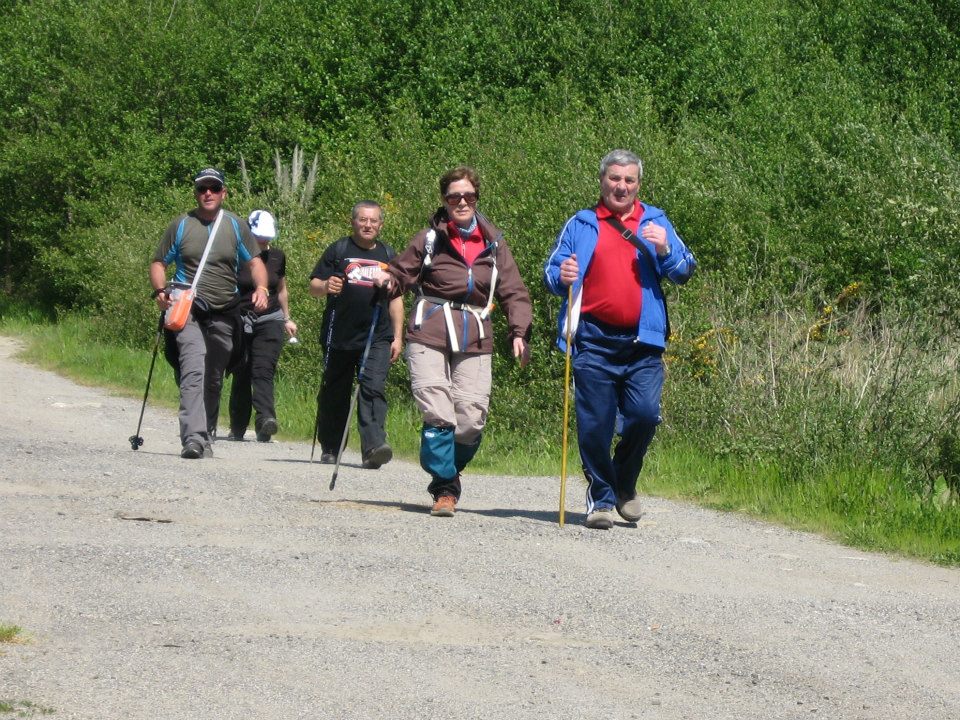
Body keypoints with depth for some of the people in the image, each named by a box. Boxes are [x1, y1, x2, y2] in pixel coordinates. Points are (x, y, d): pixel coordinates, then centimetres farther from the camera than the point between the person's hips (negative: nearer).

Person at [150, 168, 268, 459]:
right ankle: (193, 437, -31)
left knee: (213, 379, 10)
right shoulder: (181, 225, 5)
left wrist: (261, 288, -10)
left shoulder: (236, 226, 9)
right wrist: (161, 290, -9)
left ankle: (206, 437, 23)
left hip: (224, 314, 3)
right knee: (193, 372, -21)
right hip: (188, 311, -3)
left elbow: (255, 262, 10)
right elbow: (158, 263, 10)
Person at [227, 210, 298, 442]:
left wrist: (287, 319, 28)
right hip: (240, 321, -1)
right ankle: (237, 429, 14)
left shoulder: (277, 257, 9)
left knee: (263, 371, -15)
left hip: (270, 321, 1)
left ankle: (265, 419, -30)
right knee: (241, 375, 3)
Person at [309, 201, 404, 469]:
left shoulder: (388, 255, 15)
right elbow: (314, 287, 3)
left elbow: (396, 299, 19)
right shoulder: (338, 251, 6)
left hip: (377, 338, 1)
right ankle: (330, 448, 20)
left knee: (374, 388, -15)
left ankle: (373, 446, -25)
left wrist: (398, 337, 12)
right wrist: (326, 286, -21)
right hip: (340, 336, -1)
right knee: (335, 393, 6)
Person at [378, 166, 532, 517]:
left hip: (474, 341, 2)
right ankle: (445, 488, -4)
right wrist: (385, 279, -14)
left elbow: (513, 293, 12)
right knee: (437, 414, -13)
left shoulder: (493, 244, 12)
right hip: (430, 334, -2)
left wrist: (519, 332, -1)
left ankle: (448, 472, 19)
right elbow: (401, 274, 9)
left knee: (472, 419, -6)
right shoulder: (429, 239, 7)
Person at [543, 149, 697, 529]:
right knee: (595, 423, -2)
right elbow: (550, 272, 13)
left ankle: (624, 484, 13)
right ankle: (600, 497, 11)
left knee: (645, 414, -11)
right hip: (594, 343, 0)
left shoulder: (655, 222, 15)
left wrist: (665, 250, -10)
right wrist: (562, 278, -11)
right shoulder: (580, 225, 14)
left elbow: (685, 272, 10)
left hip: (642, 344, 0)